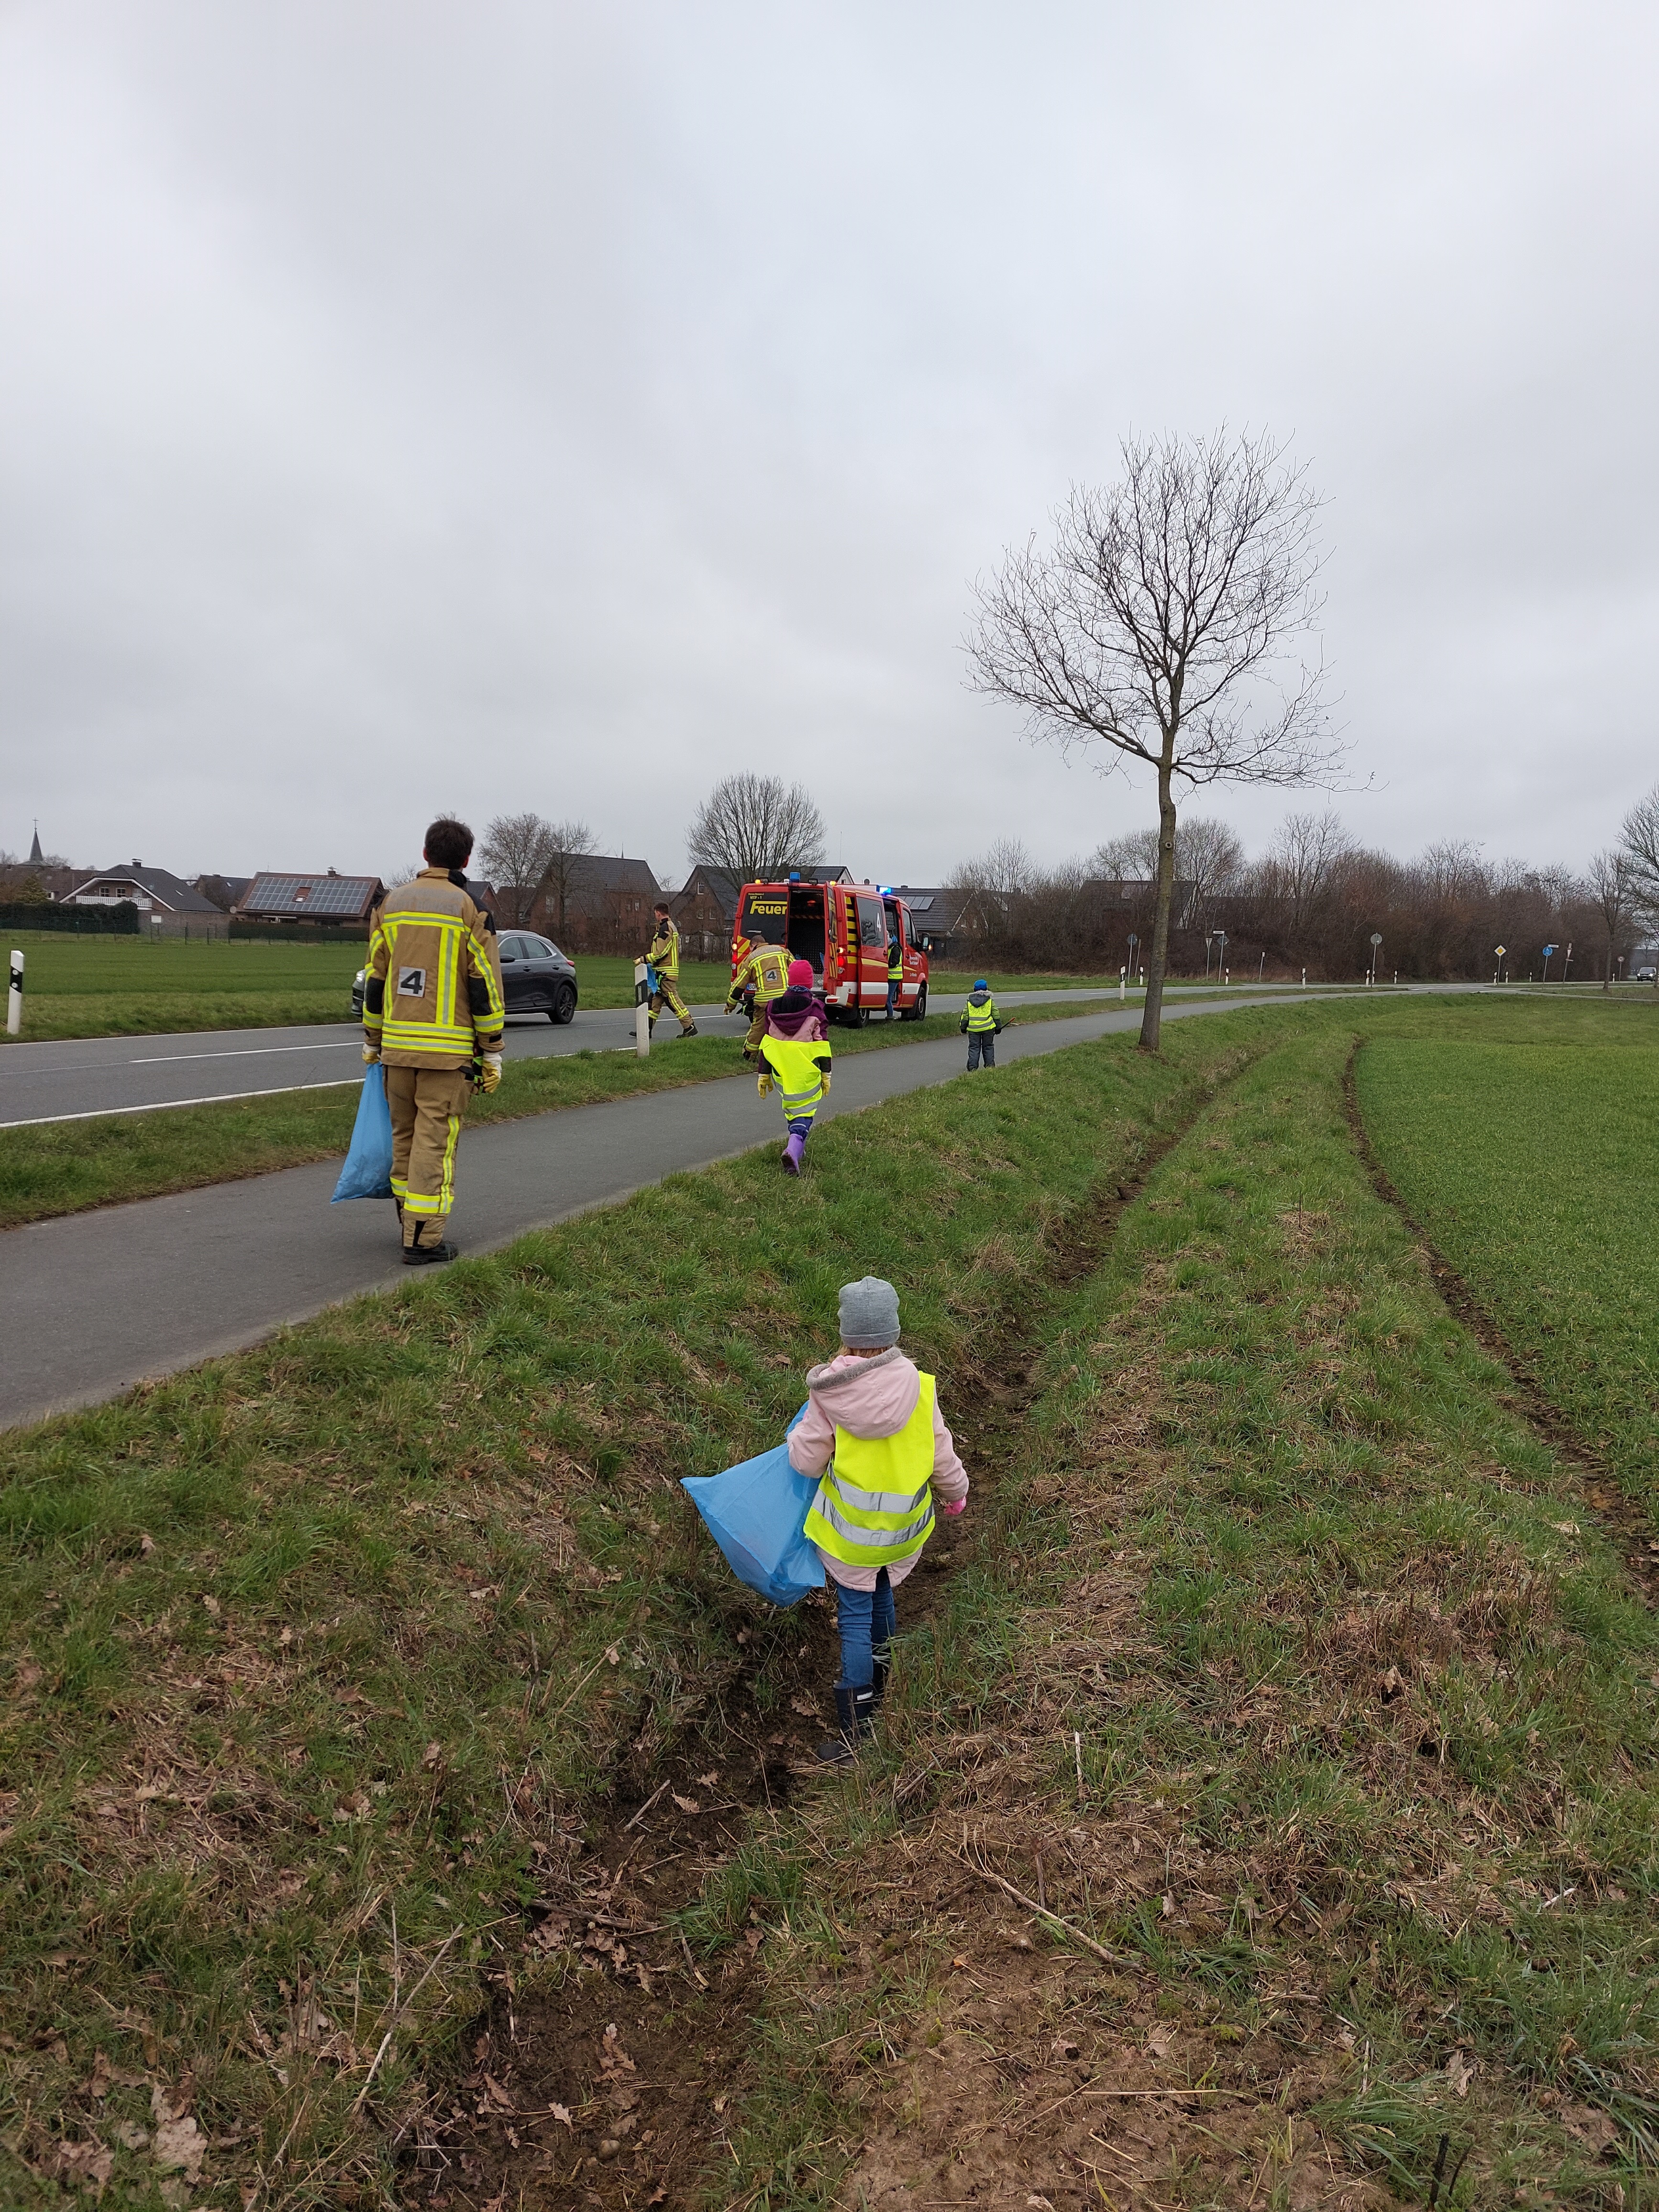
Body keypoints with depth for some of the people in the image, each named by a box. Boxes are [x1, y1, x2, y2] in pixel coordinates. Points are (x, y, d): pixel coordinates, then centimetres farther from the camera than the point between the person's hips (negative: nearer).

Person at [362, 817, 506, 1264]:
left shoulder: (391, 904, 8)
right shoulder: (470, 910, -6)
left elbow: (375, 979, 11)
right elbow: (485, 989, -8)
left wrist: (371, 1040, 19)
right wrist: (492, 1053, -2)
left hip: (397, 1045, 5)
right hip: (448, 1050, -5)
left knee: (405, 1135, 17)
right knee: (435, 1141, -1)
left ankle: (411, 1223, 29)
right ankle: (423, 1241, 2)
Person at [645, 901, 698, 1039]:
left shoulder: (665, 929, -14)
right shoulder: (671, 927, 19)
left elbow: (660, 953, -19)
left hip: (666, 972, -11)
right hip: (669, 970, 11)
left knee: (673, 999, -8)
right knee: (655, 1000, 9)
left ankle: (689, 1027, -5)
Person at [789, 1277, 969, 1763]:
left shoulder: (828, 1395, -21)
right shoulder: (918, 1388, -16)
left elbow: (806, 1461, -12)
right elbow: (941, 1454, -5)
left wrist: (798, 1437, 10)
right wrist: (956, 1492, 15)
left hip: (850, 1532, -2)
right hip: (905, 1528, 2)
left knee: (855, 1618, 10)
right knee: (882, 1596, 25)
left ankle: (854, 1729, 11)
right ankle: (877, 1685, 44)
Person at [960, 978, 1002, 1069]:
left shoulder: (969, 1002, 4)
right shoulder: (990, 1001, 2)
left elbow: (965, 1016, 6)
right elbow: (996, 1016, 3)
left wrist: (963, 1028, 15)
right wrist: (998, 1027, 12)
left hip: (973, 1029, 1)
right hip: (988, 1028, -1)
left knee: (974, 1048, 5)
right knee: (988, 1047, 11)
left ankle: (972, 1069, 1)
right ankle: (990, 1067, 13)